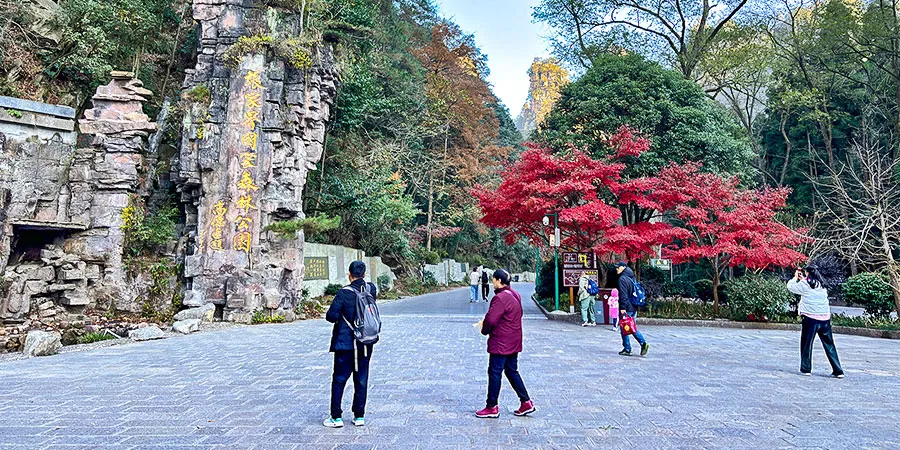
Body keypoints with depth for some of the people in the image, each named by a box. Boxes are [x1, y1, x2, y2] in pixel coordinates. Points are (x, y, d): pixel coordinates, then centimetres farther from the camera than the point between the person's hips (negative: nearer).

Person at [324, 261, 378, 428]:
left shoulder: (344, 293, -15)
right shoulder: (371, 289, -2)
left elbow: (331, 316, -14)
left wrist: (339, 317, 6)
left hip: (345, 344, -4)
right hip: (366, 344, 4)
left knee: (339, 380, 7)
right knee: (361, 380, 12)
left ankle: (336, 417, 12)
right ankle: (359, 416, 17)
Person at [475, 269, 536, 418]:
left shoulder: (500, 298, -22)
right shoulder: (515, 295, 9)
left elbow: (490, 319, -26)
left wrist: (484, 330, -4)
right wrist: (486, 320, 10)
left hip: (500, 344, -9)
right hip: (514, 343, 9)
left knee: (494, 373, 2)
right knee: (512, 371, 18)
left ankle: (492, 407, 12)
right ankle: (526, 402, 19)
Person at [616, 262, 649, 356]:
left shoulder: (622, 279, -14)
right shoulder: (632, 278, 14)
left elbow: (623, 295, -19)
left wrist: (623, 308, -18)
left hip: (627, 308, -9)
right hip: (634, 307, 9)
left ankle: (627, 349, 6)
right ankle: (643, 343, 1)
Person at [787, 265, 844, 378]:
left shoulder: (805, 285, -8)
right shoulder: (822, 285, 10)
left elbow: (790, 286, 1)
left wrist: (796, 277, 17)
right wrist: (802, 279, 25)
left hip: (811, 318, -5)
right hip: (825, 319, 5)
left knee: (806, 344, 7)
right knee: (829, 345, 11)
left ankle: (805, 369, 10)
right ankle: (838, 371, 13)